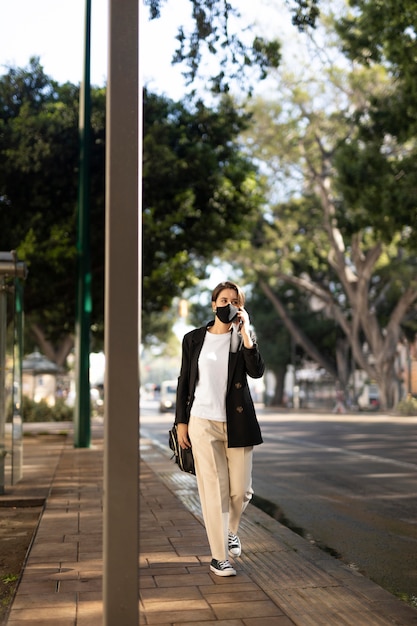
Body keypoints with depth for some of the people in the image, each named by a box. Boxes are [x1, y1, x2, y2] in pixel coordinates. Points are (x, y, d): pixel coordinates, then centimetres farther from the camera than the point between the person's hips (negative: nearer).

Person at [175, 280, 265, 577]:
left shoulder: (244, 337, 5)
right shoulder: (194, 339, 6)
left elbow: (257, 371, -12)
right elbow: (184, 381, 8)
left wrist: (244, 330, -15)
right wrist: (181, 422, 3)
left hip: (237, 423, 1)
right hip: (203, 422, -1)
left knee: (241, 490, 3)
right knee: (213, 490, 0)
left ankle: (230, 530, 34)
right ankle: (219, 557, 11)